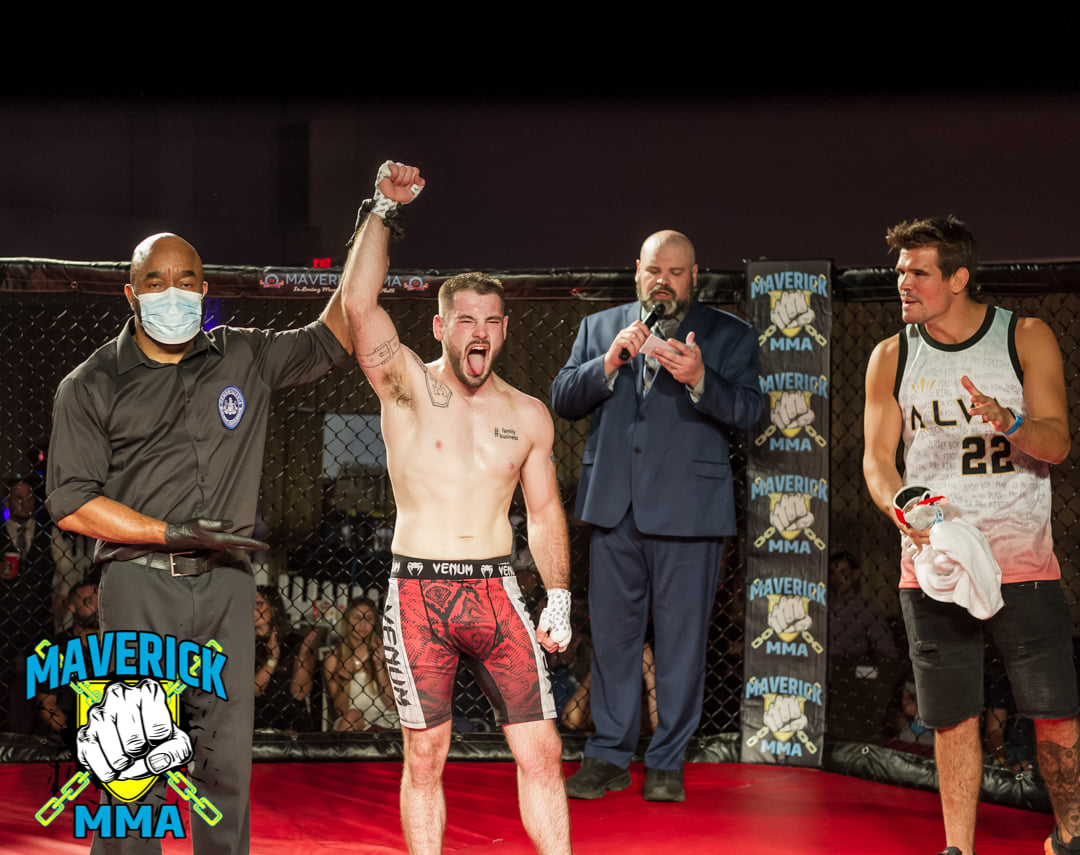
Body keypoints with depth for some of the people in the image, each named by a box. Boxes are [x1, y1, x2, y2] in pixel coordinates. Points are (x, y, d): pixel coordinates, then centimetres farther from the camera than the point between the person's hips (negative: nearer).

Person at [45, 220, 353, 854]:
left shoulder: (246, 360, 12)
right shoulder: (91, 387, 4)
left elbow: (333, 337, 16)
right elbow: (71, 504, -1)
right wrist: (172, 533, -9)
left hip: (226, 584, 3)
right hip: (141, 585, -3)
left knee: (228, 760, 3)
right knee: (138, 762, -7)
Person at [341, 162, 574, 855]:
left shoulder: (529, 416, 8)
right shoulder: (410, 387, -1)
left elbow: (545, 513, 16)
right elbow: (359, 304, -16)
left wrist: (559, 598, 9)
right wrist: (384, 208, -20)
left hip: (497, 593, 2)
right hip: (419, 596, -2)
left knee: (542, 751, -1)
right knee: (425, 759, 5)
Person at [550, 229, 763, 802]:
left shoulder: (729, 336, 7)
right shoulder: (599, 327, 14)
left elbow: (749, 411, -5)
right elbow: (562, 401, 5)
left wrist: (699, 379, -23)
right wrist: (608, 362, -12)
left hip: (688, 509, -2)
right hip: (614, 505, 3)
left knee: (681, 638, 1)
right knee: (612, 632, 8)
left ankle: (667, 763, 12)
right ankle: (609, 755, 18)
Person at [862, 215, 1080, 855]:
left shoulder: (1027, 339, 3)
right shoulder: (892, 358, 9)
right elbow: (877, 459, 8)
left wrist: (1008, 423, -26)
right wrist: (902, 509, -14)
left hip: (1022, 560, -1)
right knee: (953, 718, 2)